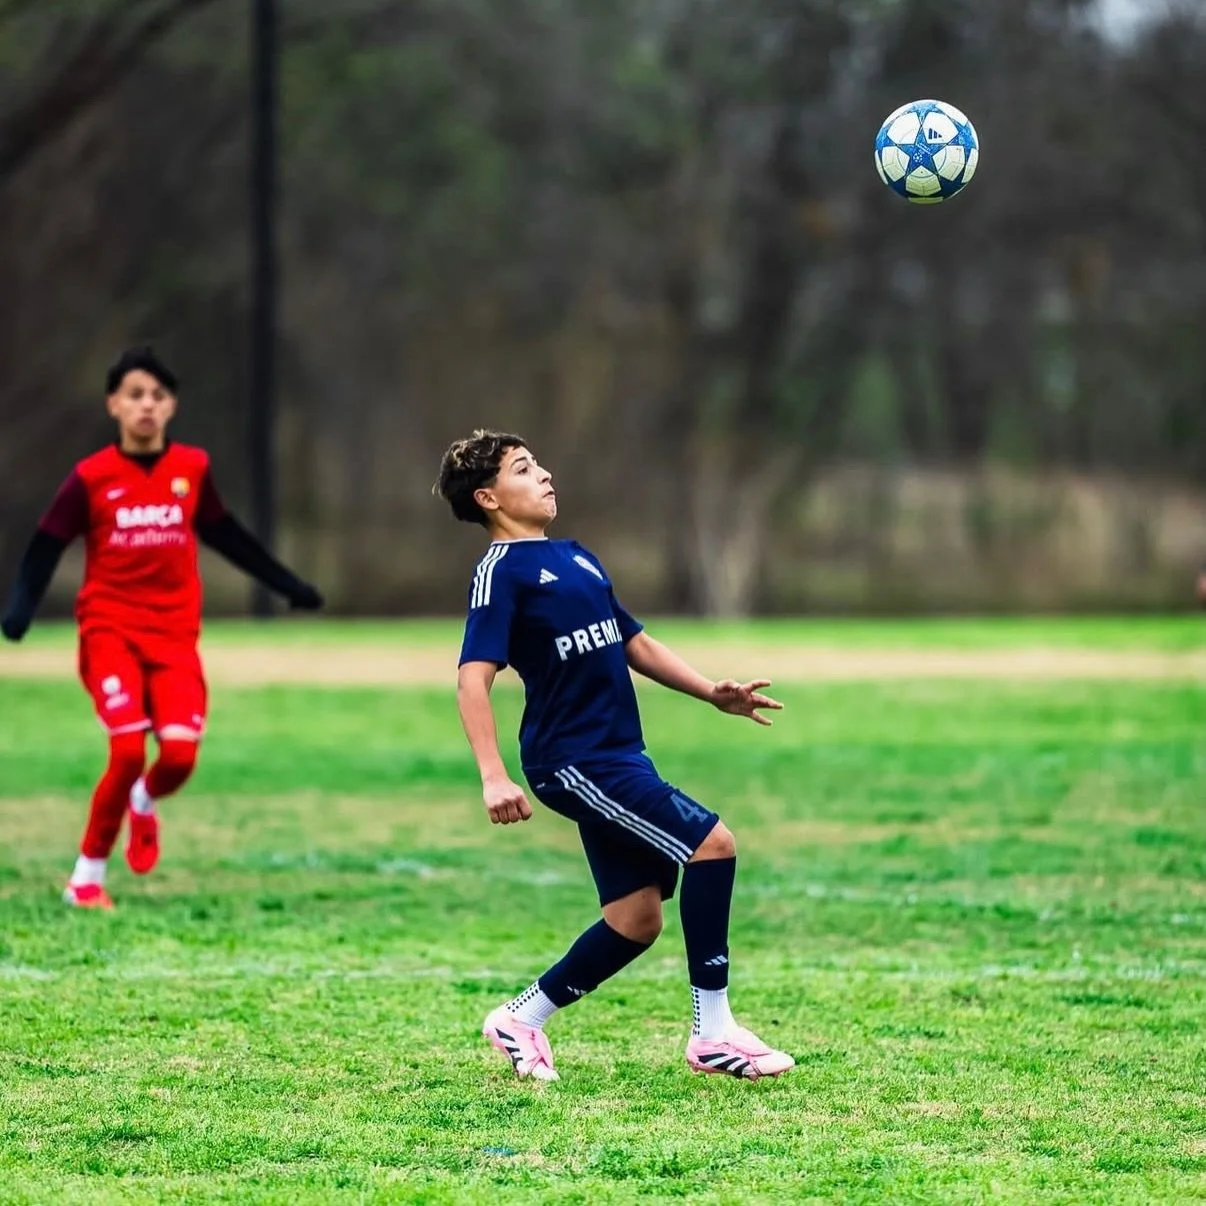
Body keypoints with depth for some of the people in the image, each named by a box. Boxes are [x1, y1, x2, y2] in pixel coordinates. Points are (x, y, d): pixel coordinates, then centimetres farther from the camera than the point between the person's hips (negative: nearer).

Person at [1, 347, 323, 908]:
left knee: (180, 754, -14)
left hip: (175, 636, 3)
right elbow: (45, 547, -1)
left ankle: (144, 803, 25)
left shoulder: (192, 468, 5)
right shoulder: (91, 477, -4)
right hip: (111, 630, -3)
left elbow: (225, 535, 19)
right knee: (128, 751, -18)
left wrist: (286, 584, 22)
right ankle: (87, 875, 1)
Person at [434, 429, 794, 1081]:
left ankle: (521, 1020, 24)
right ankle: (713, 1033, -10)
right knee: (712, 842, -16)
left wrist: (712, 692, 14)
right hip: (574, 759, -9)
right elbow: (472, 679, -17)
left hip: (618, 754, 9)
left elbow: (635, 643, 26)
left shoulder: (578, 560, 18)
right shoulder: (501, 572, -9)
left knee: (637, 917, 7)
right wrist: (493, 778, -27)